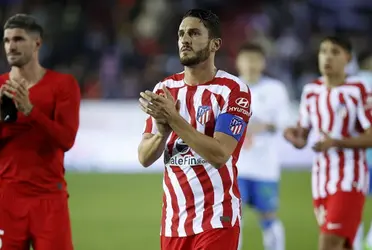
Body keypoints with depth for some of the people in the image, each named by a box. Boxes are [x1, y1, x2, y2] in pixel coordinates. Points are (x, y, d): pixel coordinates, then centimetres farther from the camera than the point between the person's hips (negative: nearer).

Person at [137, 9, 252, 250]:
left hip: (216, 220, -6)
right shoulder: (164, 90, 9)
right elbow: (144, 157, 6)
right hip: (173, 221, 6)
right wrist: (163, 130, -14)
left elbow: (219, 154, -20)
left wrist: (174, 119, -21)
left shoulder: (233, 90, -8)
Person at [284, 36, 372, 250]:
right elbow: (302, 139, 14)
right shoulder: (311, 91, 9)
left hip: (349, 179, -6)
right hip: (321, 178, 6)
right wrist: (295, 137, -10)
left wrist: (335, 142, -23)